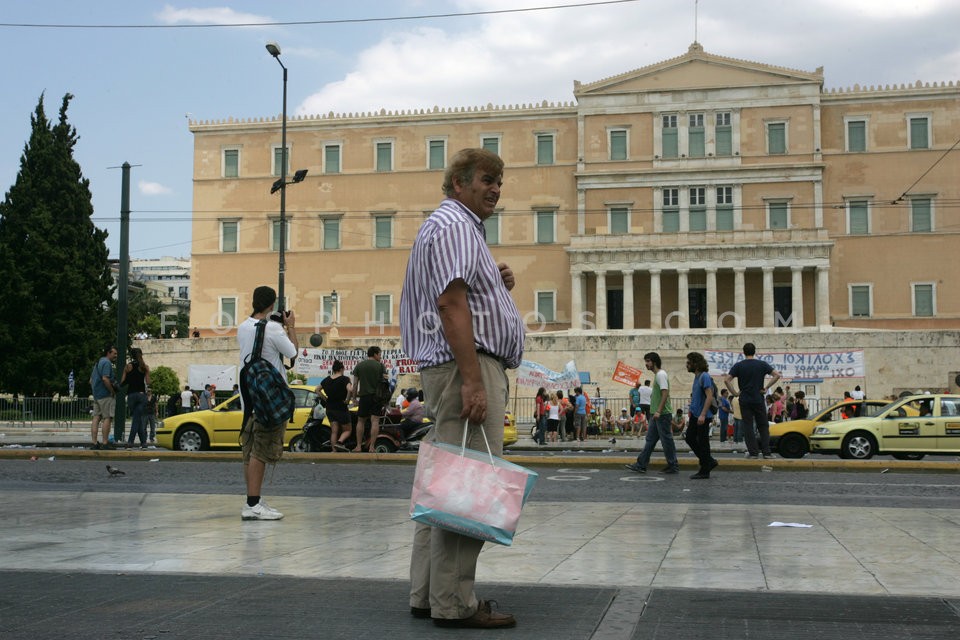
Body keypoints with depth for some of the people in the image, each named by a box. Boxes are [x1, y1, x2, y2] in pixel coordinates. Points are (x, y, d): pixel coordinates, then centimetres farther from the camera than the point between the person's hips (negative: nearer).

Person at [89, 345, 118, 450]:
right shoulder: (107, 363, -10)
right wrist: (113, 391, -15)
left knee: (96, 418, 5)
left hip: (96, 395, 9)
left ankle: (94, 443, 3)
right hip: (106, 395, -9)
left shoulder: (98, 363, 21)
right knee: (107, 418, -7)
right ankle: (105, 443, -8)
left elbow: (91, 381, 25)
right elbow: (105, 379, -22)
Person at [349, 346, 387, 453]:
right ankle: (372, 447, -9)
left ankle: (359, 446, 8)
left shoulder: (359, 366, 6)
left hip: (364, 396, 1)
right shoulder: (380, 366, 2)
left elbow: (355, 384, 3)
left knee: (361, 421, 12)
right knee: (375, 421, -3)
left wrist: (354, 398, 9)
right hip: (377, 396, -1)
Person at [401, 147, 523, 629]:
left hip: (469, 368, 11)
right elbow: (451, 304, -19)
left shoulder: (460, 229, 26)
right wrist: (472, 381, -25)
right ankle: (454, 603, -9)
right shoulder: (452, 225, -8)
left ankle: (427, 594, 16)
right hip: (469, 364, -11)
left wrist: (497, 284, 11)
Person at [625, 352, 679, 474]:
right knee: (650, 439, 9)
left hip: (662, 414, -10)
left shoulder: (661, 375, -14)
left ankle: (673, 465, 4)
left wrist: (659, 411, -25)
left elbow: (665, 394, -22)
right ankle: (641, 465, 11)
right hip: (656, 415, 10)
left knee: (666, 439, -3)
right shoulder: (657, 375, 17)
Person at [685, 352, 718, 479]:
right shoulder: (696, 377, 14)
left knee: (703, 442, -2)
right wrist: (690, 417, 22)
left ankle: (705, 472, 6)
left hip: (703, 417, -10)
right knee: (689, 438, 12)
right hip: (695, 416, 10)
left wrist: (702, 415, -27)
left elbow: (709, 397, -22)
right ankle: (710, 461, 21)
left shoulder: (705, 377, -14)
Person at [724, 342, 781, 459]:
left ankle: (753, 452, 1)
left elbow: (726, 380, -10)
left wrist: (734, 392, -2)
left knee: (748, 427, 4)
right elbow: (777, 375, -7)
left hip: (745, 400, 0)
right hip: (758, 400, 0)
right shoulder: (762, 364, 0)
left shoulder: (738, 366, -1)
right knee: (763, 426, 8)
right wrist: (766, 388, -2)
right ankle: (766, 452, 3)